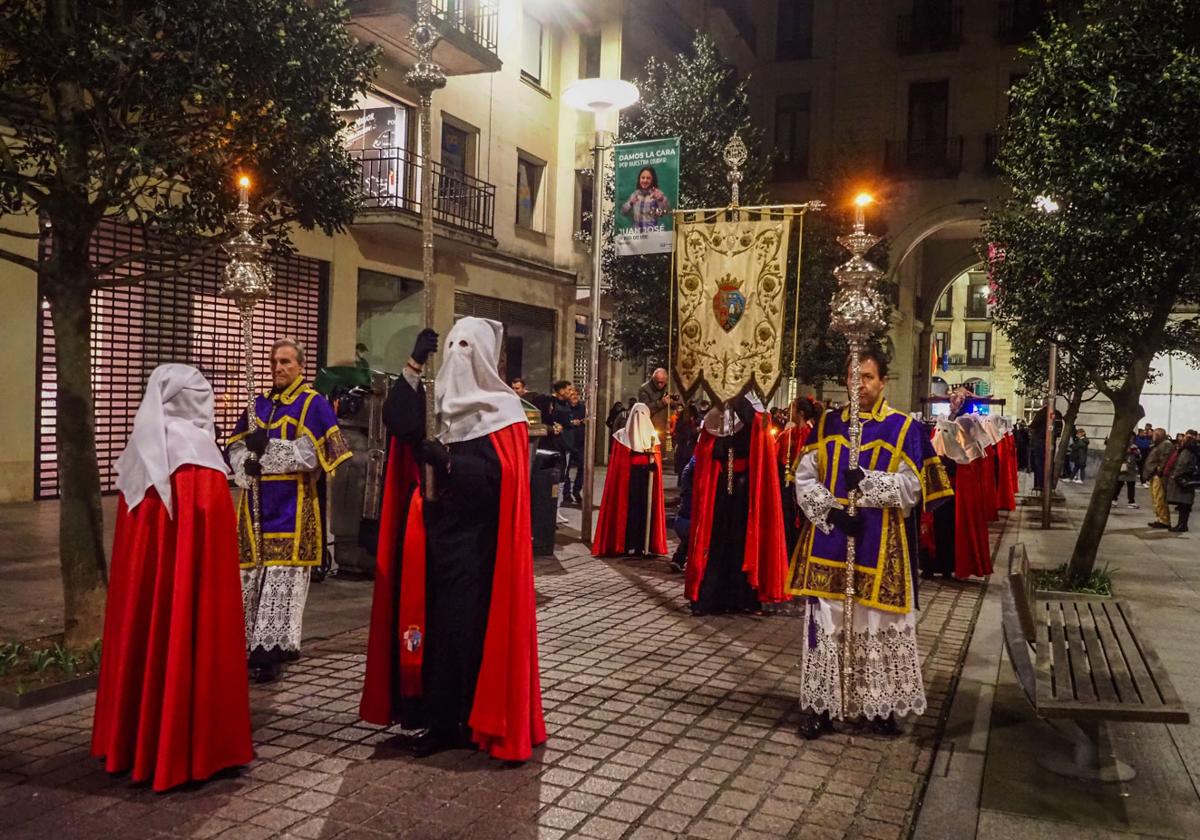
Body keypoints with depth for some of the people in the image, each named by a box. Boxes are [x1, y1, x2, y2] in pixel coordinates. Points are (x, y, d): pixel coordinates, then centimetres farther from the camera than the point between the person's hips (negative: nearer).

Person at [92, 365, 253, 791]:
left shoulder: (139, 450, 9)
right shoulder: (194, 445, -12)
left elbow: (133, 528, 12)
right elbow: (212, 525, -15)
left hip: (140, 573, 8)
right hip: (194, 574, -7)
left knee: (143, 639, 15)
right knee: (189, 645, -1)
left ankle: (132, 741, 26)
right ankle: (193, 747, 6)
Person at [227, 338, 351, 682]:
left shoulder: (314, 404, -1)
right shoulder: (258, 405, 16)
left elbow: (312, 453, -12)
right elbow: (234, 447, 11)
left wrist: (267, 448, -17)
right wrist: (247, 464, -11)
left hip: (291, 506, -5)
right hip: (257, 503, 5)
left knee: (282, 577, -6)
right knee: (251, 574, 5)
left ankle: (272, 650, -2)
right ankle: (255, 646, 14)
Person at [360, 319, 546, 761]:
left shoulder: (502, 409, -6)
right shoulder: (438, 398, 10)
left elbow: (501, 476, -16)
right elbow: (397, 423, -7)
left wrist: (447, 461, -25)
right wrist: (415, 365, -10)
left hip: (475, 538, -5)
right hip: (436, 530, 5)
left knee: (466, 625, -3)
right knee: (433, 621, 7)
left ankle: (471, 723, 10)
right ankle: (440, 720, 18)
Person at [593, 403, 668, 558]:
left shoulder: (622, 435, -3)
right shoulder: (652, 436, -2)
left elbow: (617, 462, -1)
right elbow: (656, 462, -5)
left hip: (625, 479, 0)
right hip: (647, 479, 0)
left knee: (626, 509, 7)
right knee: (644, 510, 6)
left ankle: (627, 545, 7)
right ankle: (643, 546, 6)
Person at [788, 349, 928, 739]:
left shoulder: (903, 428, 0)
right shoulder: (827, 424, 8)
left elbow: (911, 487, -8)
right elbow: (804, 478, 3)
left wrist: (866, 481, -23)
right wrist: (831, 512, -12)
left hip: (878, 543, -2)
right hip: (828, 539, 2)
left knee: (879, 626, 5)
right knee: (825, 623, 5)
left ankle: (882, 705, 20)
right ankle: (820, 704, 15)